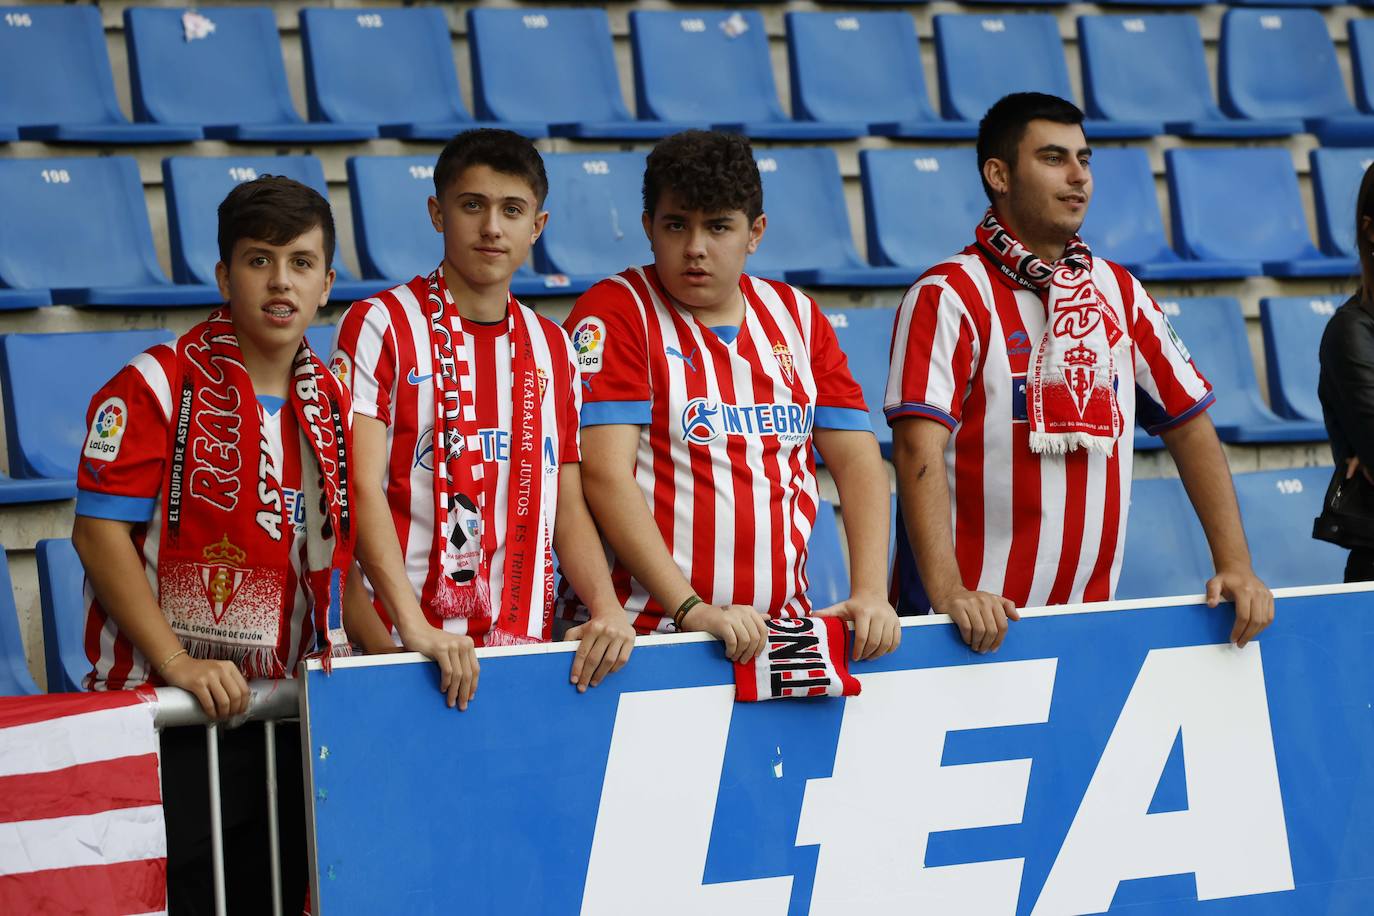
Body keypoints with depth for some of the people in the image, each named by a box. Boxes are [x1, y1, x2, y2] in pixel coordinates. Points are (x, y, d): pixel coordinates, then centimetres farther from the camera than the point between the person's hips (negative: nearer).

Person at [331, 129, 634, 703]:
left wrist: (607, 610, -4)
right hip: (402, 648, -4)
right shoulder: (380, 327, 0)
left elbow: (567, 508, 15)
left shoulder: (553, 348, 15)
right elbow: (361, 490, -11)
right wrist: (414, 628, -22)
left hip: (527, 646, 4)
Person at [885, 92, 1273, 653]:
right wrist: (947, 594, -28)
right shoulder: (950, 296, -7)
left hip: (1092, 609, 5)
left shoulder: (1119, 291, 11)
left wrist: (1235, 565, 1)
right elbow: (919, 448, -17)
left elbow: (1189, 423, 12)